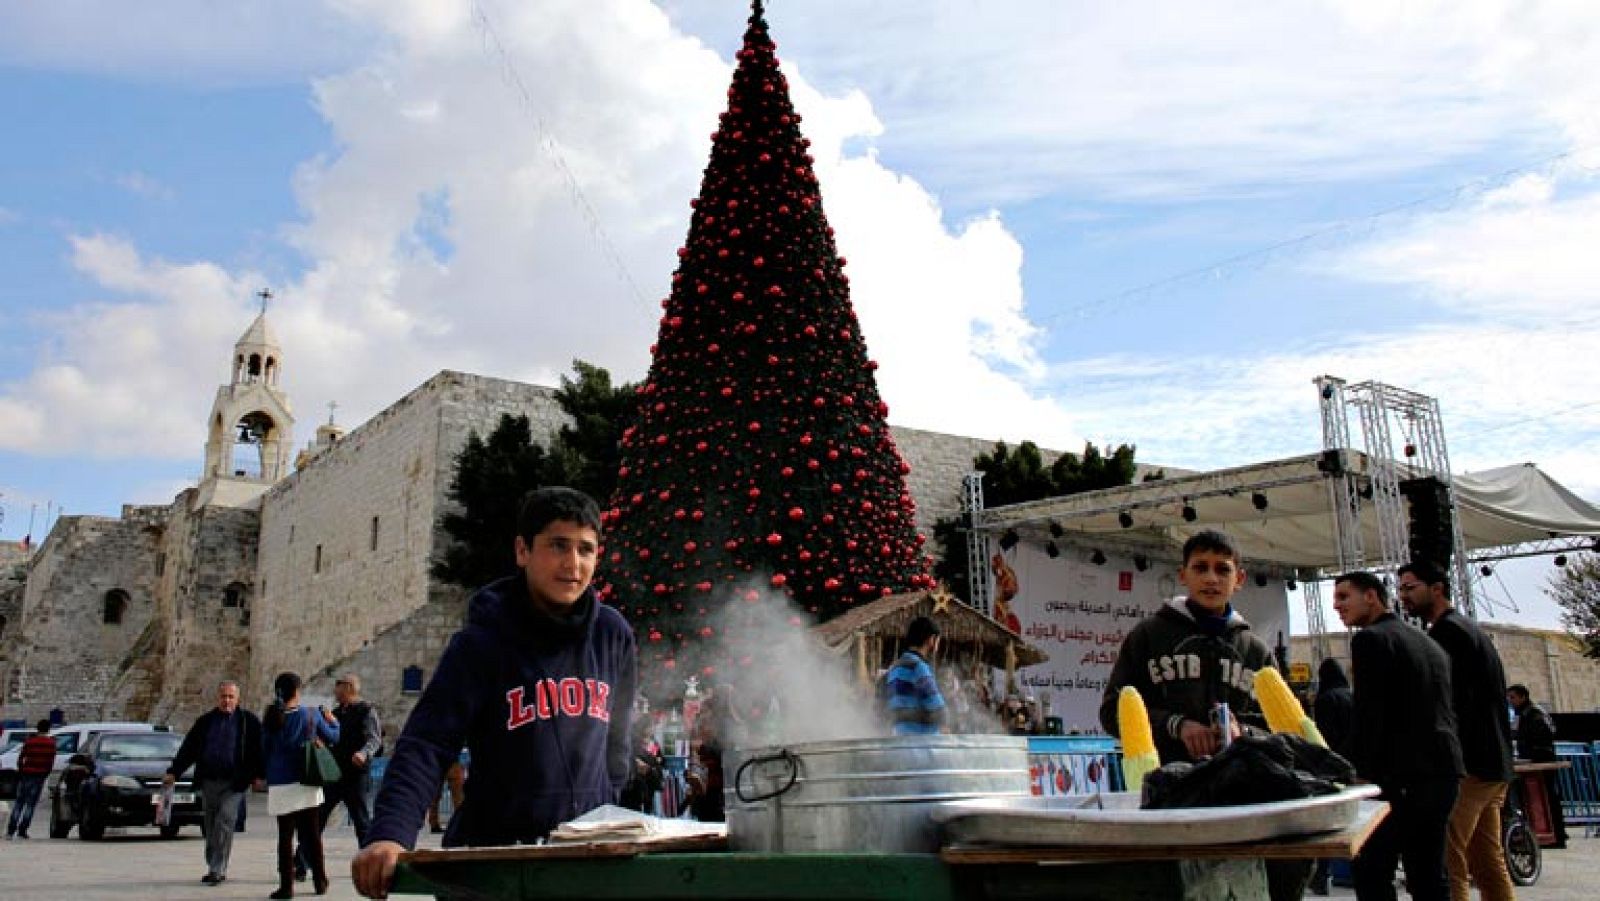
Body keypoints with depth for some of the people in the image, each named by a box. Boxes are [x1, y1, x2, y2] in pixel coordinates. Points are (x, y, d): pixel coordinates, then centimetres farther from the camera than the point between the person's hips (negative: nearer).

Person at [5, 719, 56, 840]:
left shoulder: (29, 740, 0)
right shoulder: (51, 743, 0)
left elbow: (20, 757, -1)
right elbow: (51, 761, 0)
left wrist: (20, 770, 12)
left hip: (26, 774, 1)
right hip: (40, 776, -1)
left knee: (19, 802, 11)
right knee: (30, 803, 5)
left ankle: (10, 831, 7)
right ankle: (22, 831, 1)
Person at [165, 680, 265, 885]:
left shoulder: (248, 721, 2)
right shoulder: (205, 721, 12)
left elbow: (260, 748, -1)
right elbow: (188, 749, 13)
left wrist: (260, 774, -10)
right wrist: (173, 772, 6)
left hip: (234, 783, -4)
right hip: (208, 782, 4)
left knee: (224, 822, -15)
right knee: (209, 827, 9)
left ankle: (217, 869, -11)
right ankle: (215, 869, 19)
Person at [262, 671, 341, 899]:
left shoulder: (271, 719, -4)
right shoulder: (312, 716, -4)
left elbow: (265, 749, 3)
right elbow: (333, 738, 7)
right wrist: (332, 721, 25)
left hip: (281, 785, -1)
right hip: (307, 782, 1)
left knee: (285, 836, 4)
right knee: (312, 834, 10)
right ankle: (320, 882, 17)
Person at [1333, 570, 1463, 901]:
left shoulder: (1371, 639, -7)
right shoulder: (1428, 642, 20)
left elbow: (1368, 714, -15)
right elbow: (1442, 710, 21)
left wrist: (1357, 774, -13)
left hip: (1399, 775, -9)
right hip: (1439, 771, 9)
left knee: (1372, 873, -5)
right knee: (1429, 874, 12)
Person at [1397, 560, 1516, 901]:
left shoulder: (1447, 632, -10)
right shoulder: (1472, 630, 22)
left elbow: (1448, 704, -19)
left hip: (1465, 766, -10)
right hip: (1492, 765, 10)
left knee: (1447, 866, -13)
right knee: (1489, 865, 12)